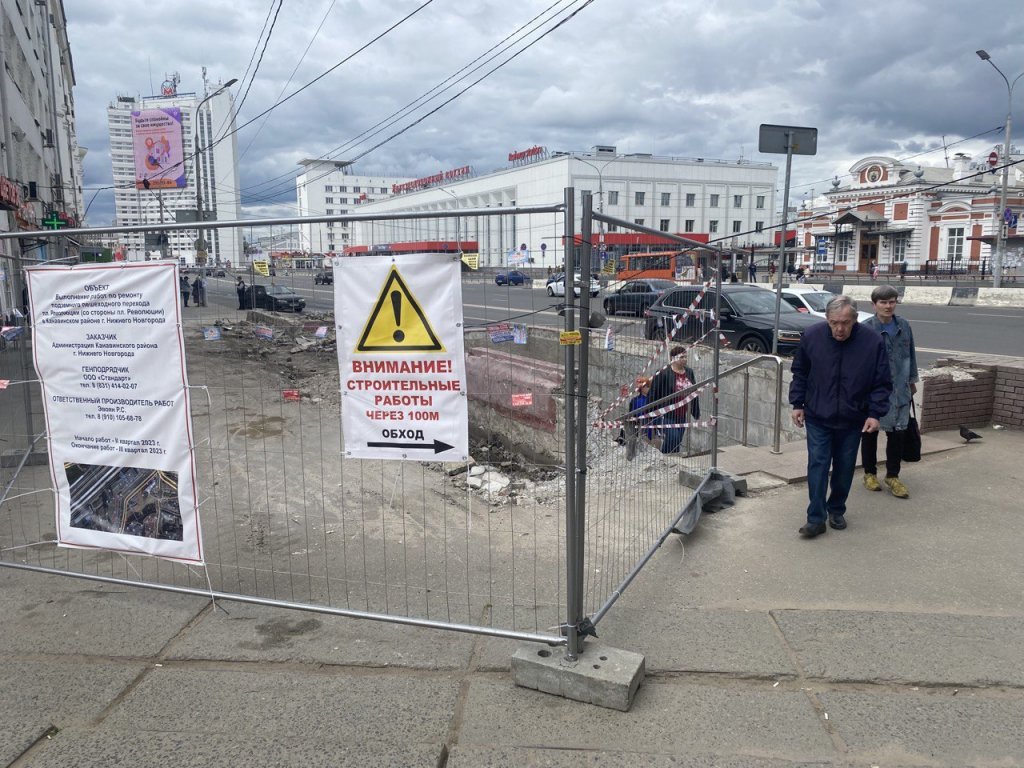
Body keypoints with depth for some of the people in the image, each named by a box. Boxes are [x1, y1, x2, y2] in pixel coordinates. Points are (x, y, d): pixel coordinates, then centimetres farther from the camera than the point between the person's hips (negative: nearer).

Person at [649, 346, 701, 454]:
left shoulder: (689, 372, 10)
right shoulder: (663, 373, -12)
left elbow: (694, 394, 17)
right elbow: (654, 394, -10)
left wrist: (697, 413, 18)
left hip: (682, 416, 7)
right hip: (667, 416, -7)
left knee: (677, 442, 10)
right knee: (673, 439, -16)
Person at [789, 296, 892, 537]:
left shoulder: (873, 341, -11)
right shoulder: (812, 336, -8)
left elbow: (882, 383, -2)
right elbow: (800, 373, 6)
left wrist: (875, 413, -9)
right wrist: (797, 403, 3)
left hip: (852, 420, 1)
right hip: (817, 418, 0)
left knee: (845, 468, 12)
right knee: (818, 466, -4)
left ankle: (837, 510, 30)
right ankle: (816, 519, 0)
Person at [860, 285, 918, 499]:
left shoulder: (904, 326, 2)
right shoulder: (866, 329, -13)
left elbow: (911, 354, 13)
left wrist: (912, 380, 18)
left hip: (900, 389, 4)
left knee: (897, 432, 7)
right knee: (870, 432, 10)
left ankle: (892, 476, 20)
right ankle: (870, 473, 26)